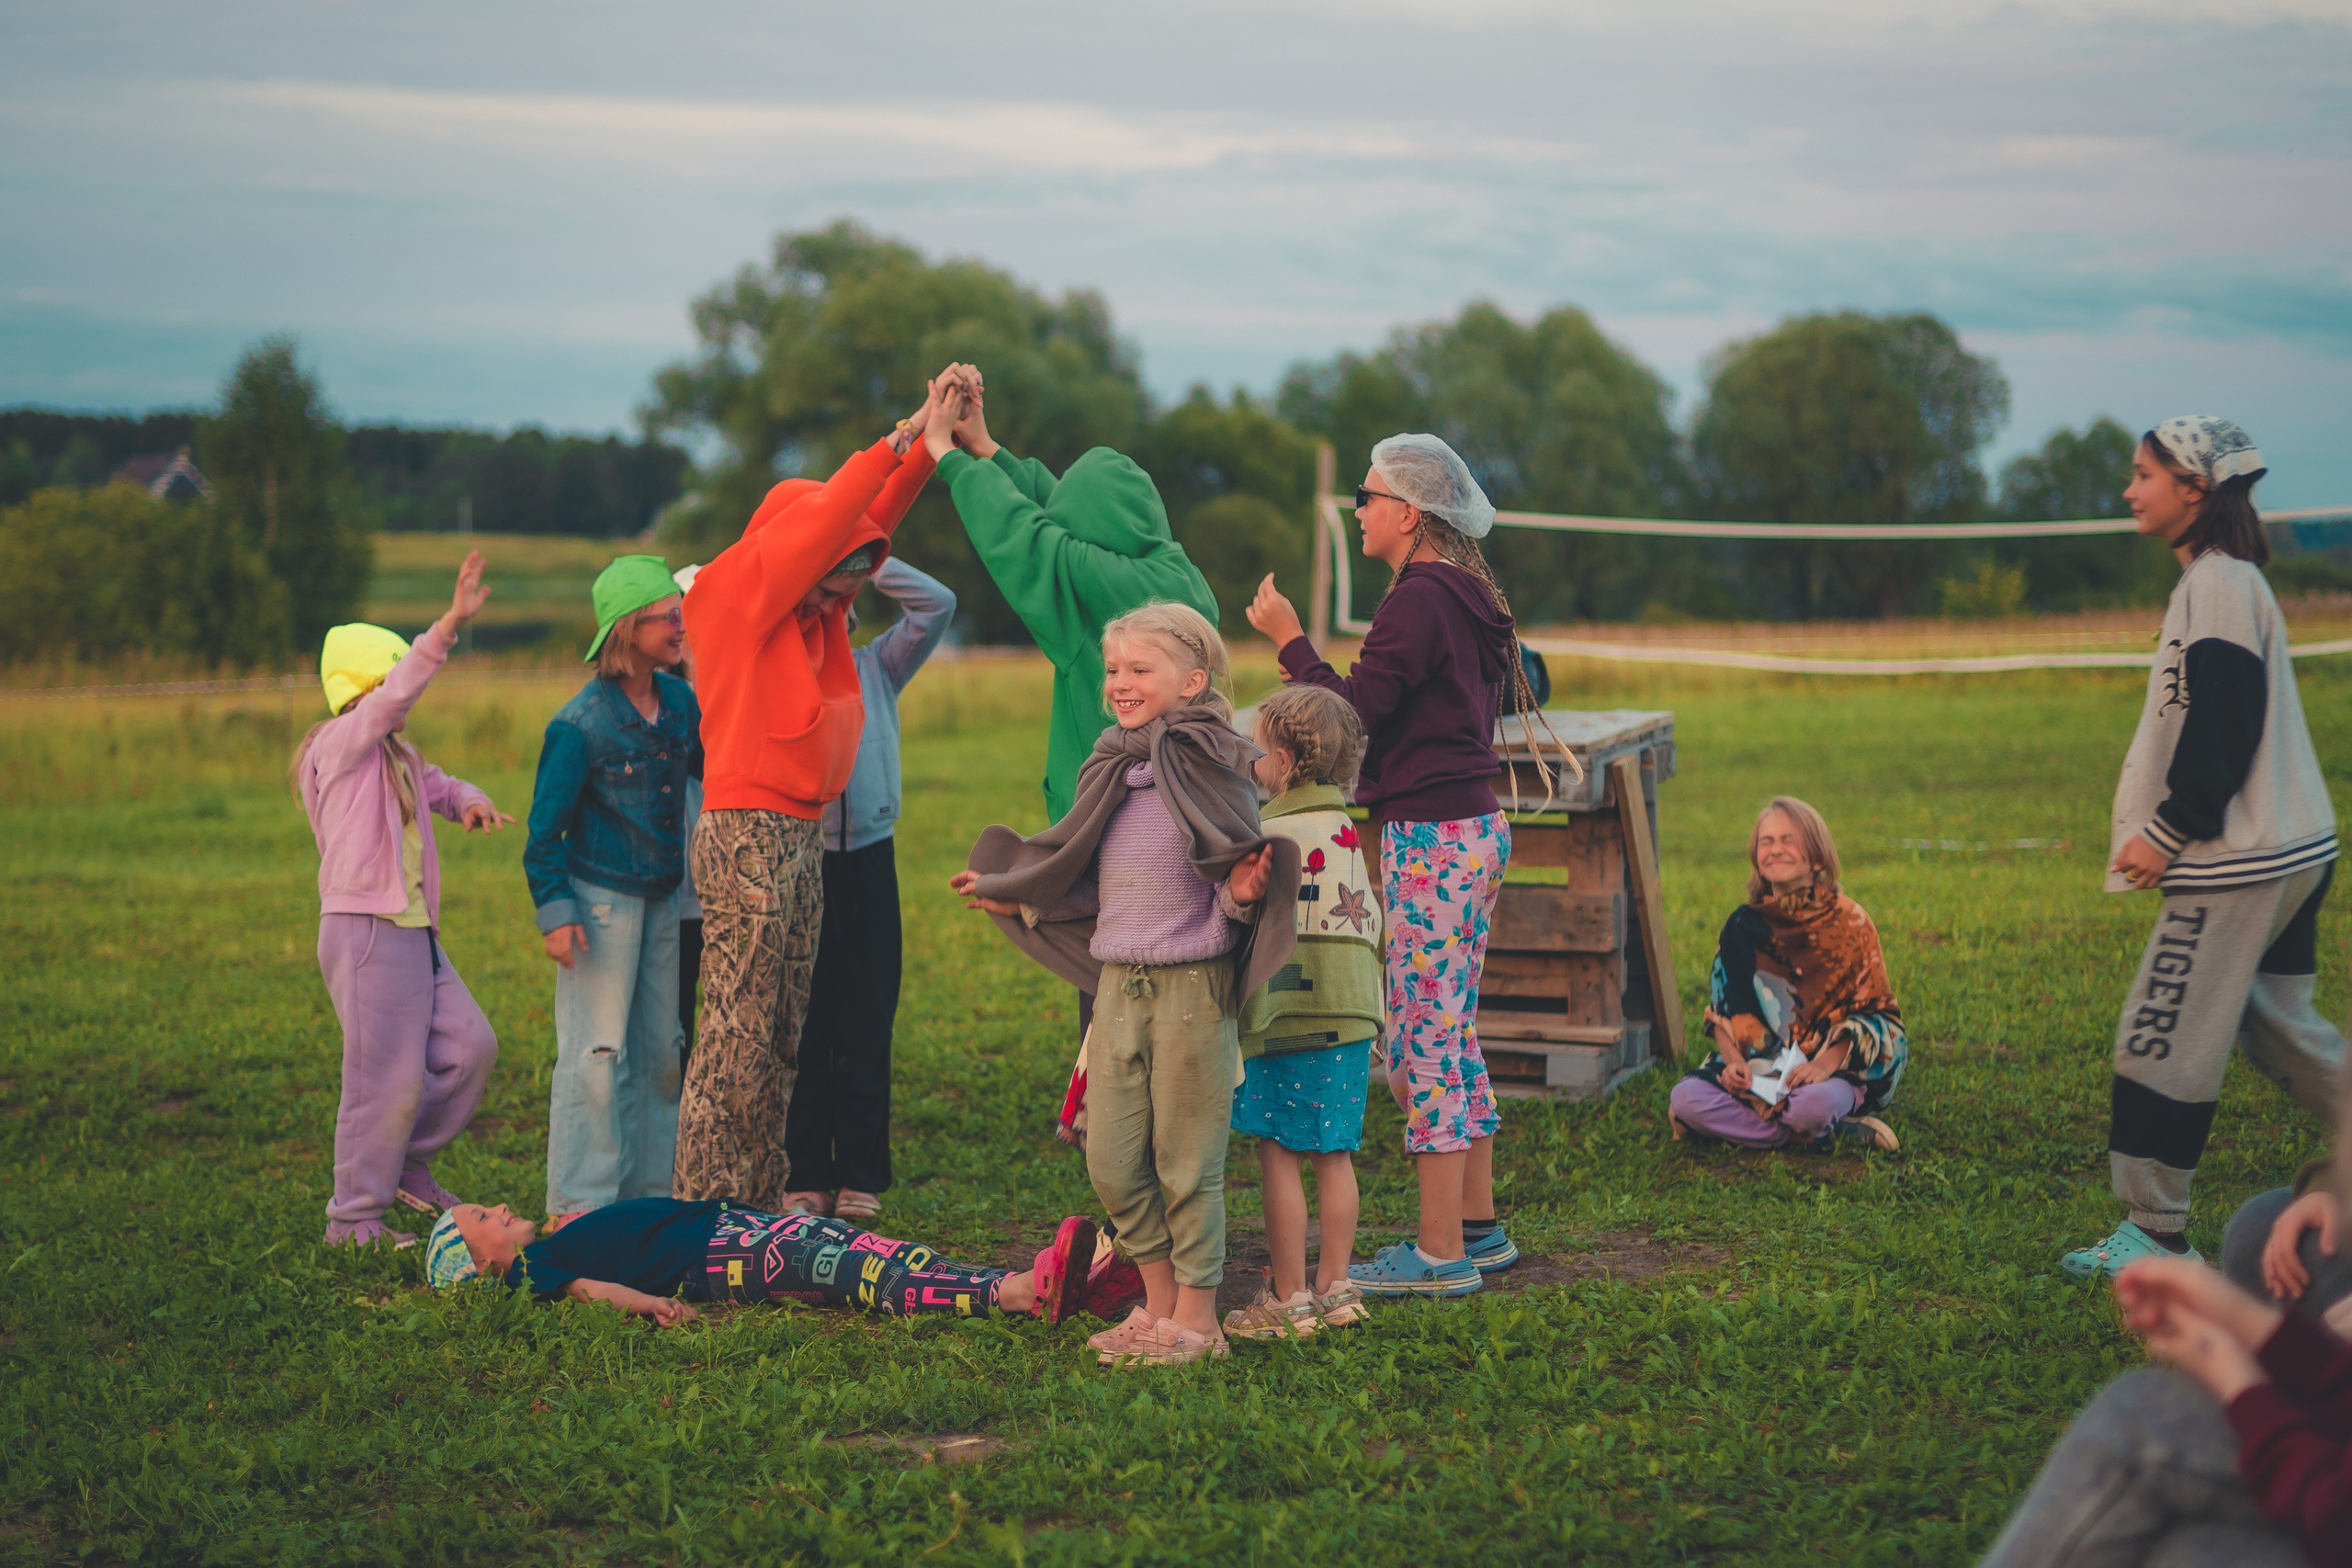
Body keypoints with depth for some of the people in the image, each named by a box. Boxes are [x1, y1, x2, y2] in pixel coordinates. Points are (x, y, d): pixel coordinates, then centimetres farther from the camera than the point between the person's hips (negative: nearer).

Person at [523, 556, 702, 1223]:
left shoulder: (681, 703, 3)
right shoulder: (580, 724, -14)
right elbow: (546, 826, -10)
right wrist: (555, 912, -14)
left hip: (661, 899, 6)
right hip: (601, 898, -6)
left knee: (660, 1050, 10)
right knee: (597, 1053, -5)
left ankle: (649, 1188, 19)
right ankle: (579, 1205, 1)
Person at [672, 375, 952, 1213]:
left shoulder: (814, 614, 14)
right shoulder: (738, 595, -7)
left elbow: (869, 518, 16)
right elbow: (827, 515, -13)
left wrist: (933, 443, 6)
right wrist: (906, 438, -10)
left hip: (800, 838, 9)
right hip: (747, 836, -9)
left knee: (779, 1040, 10)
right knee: (737, 1035, -8)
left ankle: (759, 1205, 14)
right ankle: (701, 1211, -4)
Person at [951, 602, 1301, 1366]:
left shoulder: (1215, 767, -8)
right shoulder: (1111, 770, 11)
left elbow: (1238, 876, -9)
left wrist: (1241, 895, -30)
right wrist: (1015, 898, 26)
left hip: (1193, 985, -6)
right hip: (1119, 982, 6)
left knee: (1186, 1160, 1)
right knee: (1111, 1161, 7)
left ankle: (1196, 1316, 13)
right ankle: (1158, 1302, 22)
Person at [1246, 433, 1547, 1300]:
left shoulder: (1419, 601, -15)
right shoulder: (1465, 597, 15)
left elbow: (1352, 712, -19)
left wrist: (1290, 640, -10)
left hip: (1431, 838, -10)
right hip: (1473, 826, 10)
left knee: (1422, 1042, -6)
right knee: (1452, 1036, 15)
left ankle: (1440, 1254, -3)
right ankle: (1477, 1227, 21)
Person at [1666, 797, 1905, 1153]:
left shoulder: (1849, 922, 0)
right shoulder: (1743, 926, 10)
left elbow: (1875, 1012, -2)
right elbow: (1722, 1008, 12)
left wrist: (1827, 1063, -17)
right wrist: (1734, 1061, -9)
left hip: (1833, 1069, -5)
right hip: (1758, 1069, 5)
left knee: (1812, 1104, -41)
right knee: (1685, 1099, -25)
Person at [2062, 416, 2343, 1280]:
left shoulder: (2218, 584, -14)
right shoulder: (2225, 578, 16)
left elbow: (2222, 730, -20)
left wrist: (2168, 832, -16)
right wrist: (2168, 827, 18)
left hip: (2238, 864, -10)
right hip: (2290, 849, 10)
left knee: (2160, 1038, -6)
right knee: (2281, 1030, 15)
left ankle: (2155, 1234, -1)